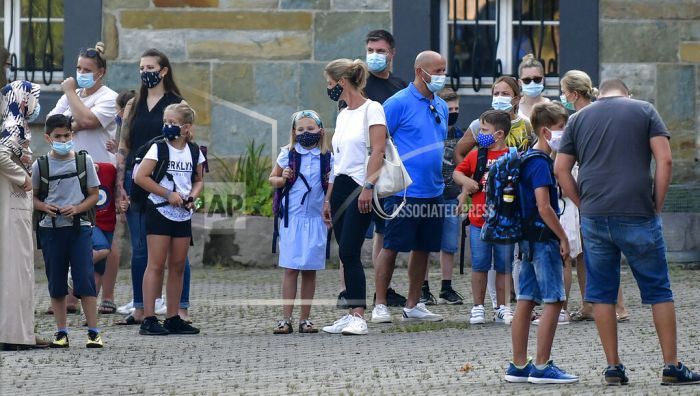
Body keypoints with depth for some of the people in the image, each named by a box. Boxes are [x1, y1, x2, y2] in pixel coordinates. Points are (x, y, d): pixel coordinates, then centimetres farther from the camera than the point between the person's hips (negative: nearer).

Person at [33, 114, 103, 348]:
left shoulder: (84, 161, 3)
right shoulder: (40, 165, 3)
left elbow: (94, 195, 6)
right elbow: (33, 196, 11)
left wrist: (77, 208, -11)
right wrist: (45, 207, -10)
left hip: (79, 226, -1)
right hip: (50, 229, 1)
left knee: (85, 279, -7)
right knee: (56, 282, 5)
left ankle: (93, 332, -3)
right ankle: (61, 332, 13)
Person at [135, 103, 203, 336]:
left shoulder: (194, 152, 6)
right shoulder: (159, 148, -7)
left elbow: (198, 180, 18)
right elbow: (140, 177, -11)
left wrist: (192, 197, -4)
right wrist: (168, 194, -14)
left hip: (183, 214, 5)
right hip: (160, 211, -5)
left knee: (178, 266, 7)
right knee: (156, 265, -7)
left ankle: (173, 319, 14)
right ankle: (149, 320, -9)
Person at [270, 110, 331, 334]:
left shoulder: (327, 158, 5)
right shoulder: (287, 154, 3)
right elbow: (272, 179, 13)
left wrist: (331, 184, -8)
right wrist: (283, 179, -7)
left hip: (315, 219, 1)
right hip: (292, 218, -1)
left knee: (310, 270, 4)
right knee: (290, 268, -3)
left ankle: (305, 319, 11)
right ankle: (286, 319, -2)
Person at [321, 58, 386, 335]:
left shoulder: (371, 110, -6)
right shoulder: (342, 116, 17)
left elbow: (377, 151, -15)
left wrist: (368, 187, -23)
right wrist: (328, 199, 18)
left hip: (360, 188, -8)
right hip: (341, 187, 8)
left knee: (348, 252, -14)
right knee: (347, 255, 5)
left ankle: (358, 316, -14)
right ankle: (352, 313, 8)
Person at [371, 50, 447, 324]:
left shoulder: (441, 106, 14)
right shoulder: (398, 103, -9)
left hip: (433, 190, 7)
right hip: (405, 190, -7)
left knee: (423, 248, 10)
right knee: (391, 247, -3)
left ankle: (412, 306, 18)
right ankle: (380, 305, 2)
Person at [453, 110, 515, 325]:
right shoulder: (475, 155, 7)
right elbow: (457, 172, 18)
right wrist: (465, 181, -3)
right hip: (478, 221, 2)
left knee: (503, 266, 6)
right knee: (479, 266, 5)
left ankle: (502, 308, 14)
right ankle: (478, 307, 12)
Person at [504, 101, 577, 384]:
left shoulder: (527, 159, 15)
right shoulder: (540, 163, -15)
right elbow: (544, 207, -20)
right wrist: (563, 238, -14)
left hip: (530, 240, 10)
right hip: (544, 237, -10)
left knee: (526, 301, 10)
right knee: (553, 300, -7)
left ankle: (519, 366, 13)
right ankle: (542, 366, -7)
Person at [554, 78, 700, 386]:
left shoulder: (579, 118, 14)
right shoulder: (645, 111, 7)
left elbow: (560, 169, 9)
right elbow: (664, 159, -3)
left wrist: (583, 205, 12)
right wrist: (657, 205, 3)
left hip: (594, 218, 2)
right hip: (638, 216, -2)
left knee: (602, 293, 10)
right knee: (658, 291, 6)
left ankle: (613, 367, 8)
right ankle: (671, 366, 5)